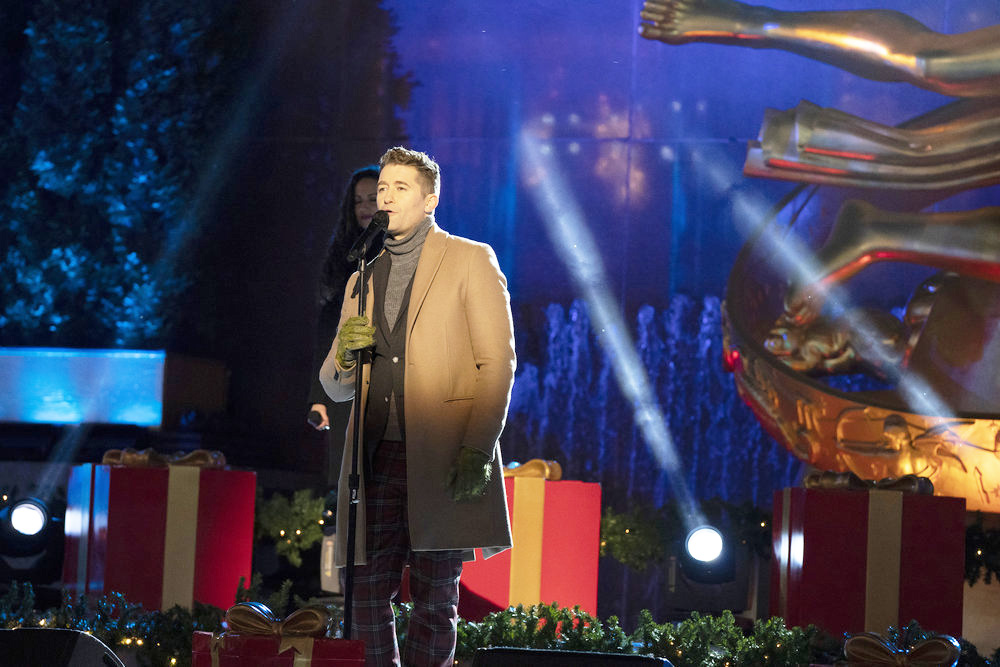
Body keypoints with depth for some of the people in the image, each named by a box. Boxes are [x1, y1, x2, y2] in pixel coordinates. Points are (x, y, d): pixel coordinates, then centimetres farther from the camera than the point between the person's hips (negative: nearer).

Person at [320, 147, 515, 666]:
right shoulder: (363, 278, 21)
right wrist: (346, 353, -2)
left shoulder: (470, 260, 5)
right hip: (376, 456, 5)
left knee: (434, 597, -3)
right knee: (367, 591, 1)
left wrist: (479, 450, -13)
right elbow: (336, 387, 22)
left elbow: (498, 361, -3)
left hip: (442, 456, -5)